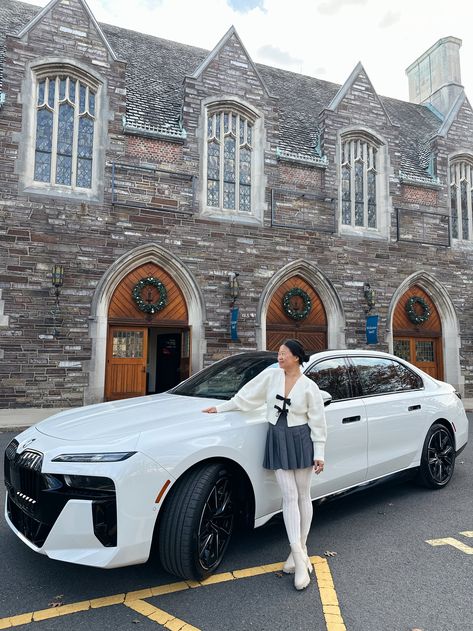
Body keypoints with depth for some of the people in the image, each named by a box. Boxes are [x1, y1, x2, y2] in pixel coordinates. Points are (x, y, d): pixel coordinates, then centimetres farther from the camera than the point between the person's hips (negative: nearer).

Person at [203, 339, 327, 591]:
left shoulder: (309, 387, -6)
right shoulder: (271, 375, 0)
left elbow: (318, 422, -3)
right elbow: (247, 395, 7)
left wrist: (319, 454, -6)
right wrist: (220, 408, 11)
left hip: (301, 440, -1)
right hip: (277, 440, 1)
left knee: (303, 496, 9)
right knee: (290, 497, 0)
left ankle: (300, 548, 24)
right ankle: (299, 556, 3)